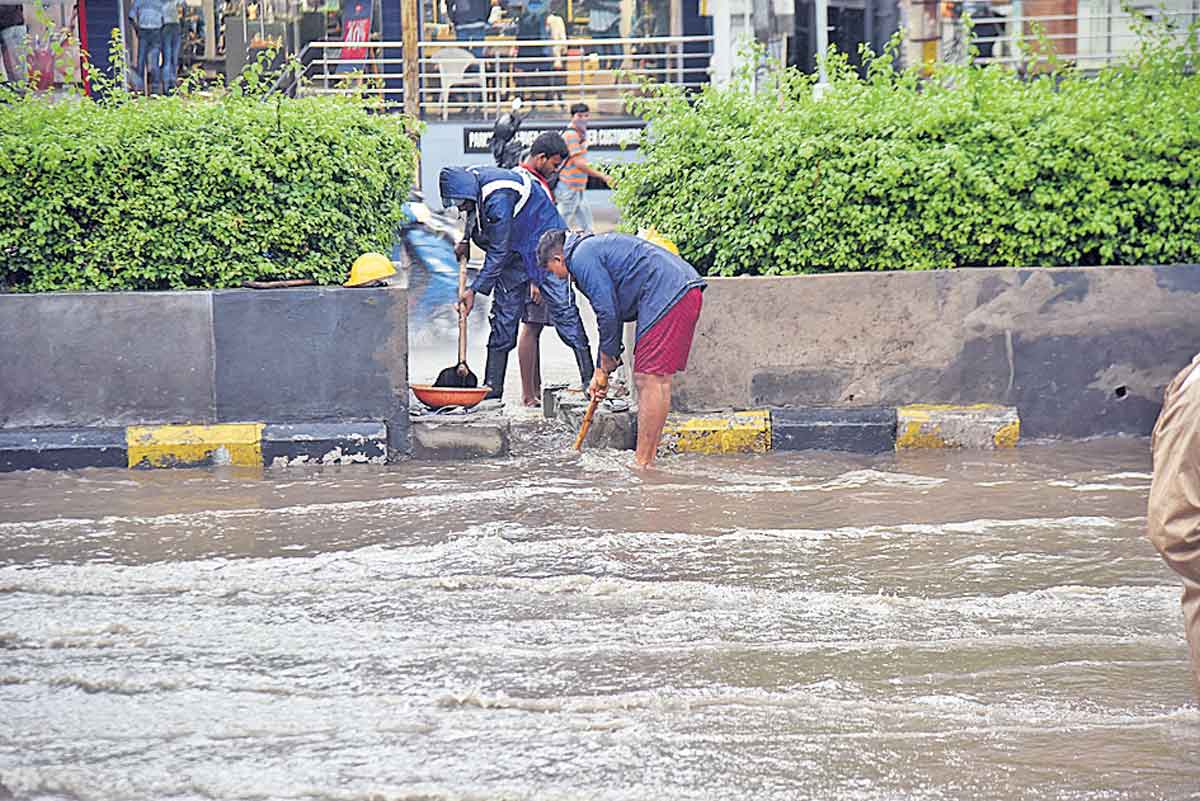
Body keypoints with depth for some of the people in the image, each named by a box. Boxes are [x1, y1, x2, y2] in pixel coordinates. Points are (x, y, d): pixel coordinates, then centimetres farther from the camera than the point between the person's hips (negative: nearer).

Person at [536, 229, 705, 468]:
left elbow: (608, 312, -10)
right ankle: (646, 461, 12)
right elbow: (613, 310, 30)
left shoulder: (582, 258, -5)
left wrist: (606, 364, 4)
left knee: (650, 380, -9)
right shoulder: (594, 247, 28)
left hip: (668, 294, -10)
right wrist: (601, 371, 29)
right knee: (645, 380, 11)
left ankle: (642, 463, -9)